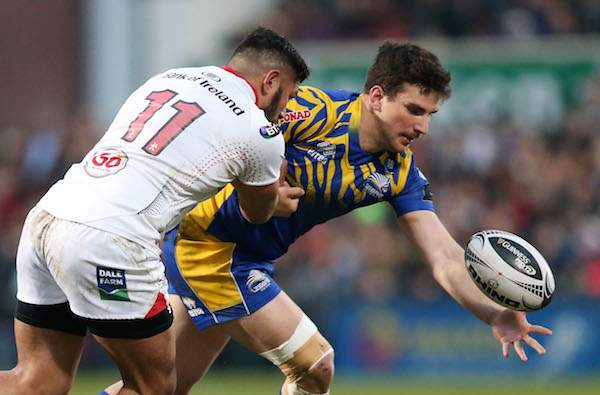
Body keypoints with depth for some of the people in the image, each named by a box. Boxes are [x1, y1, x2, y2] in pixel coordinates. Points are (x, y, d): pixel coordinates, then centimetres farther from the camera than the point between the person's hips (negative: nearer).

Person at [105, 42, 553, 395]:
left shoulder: (399, 173, -2)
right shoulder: (312, 111, -22)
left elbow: (443, 257, -8)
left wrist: (493, 314, -22)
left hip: (249, 261, 7)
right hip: (204, 239, -7)